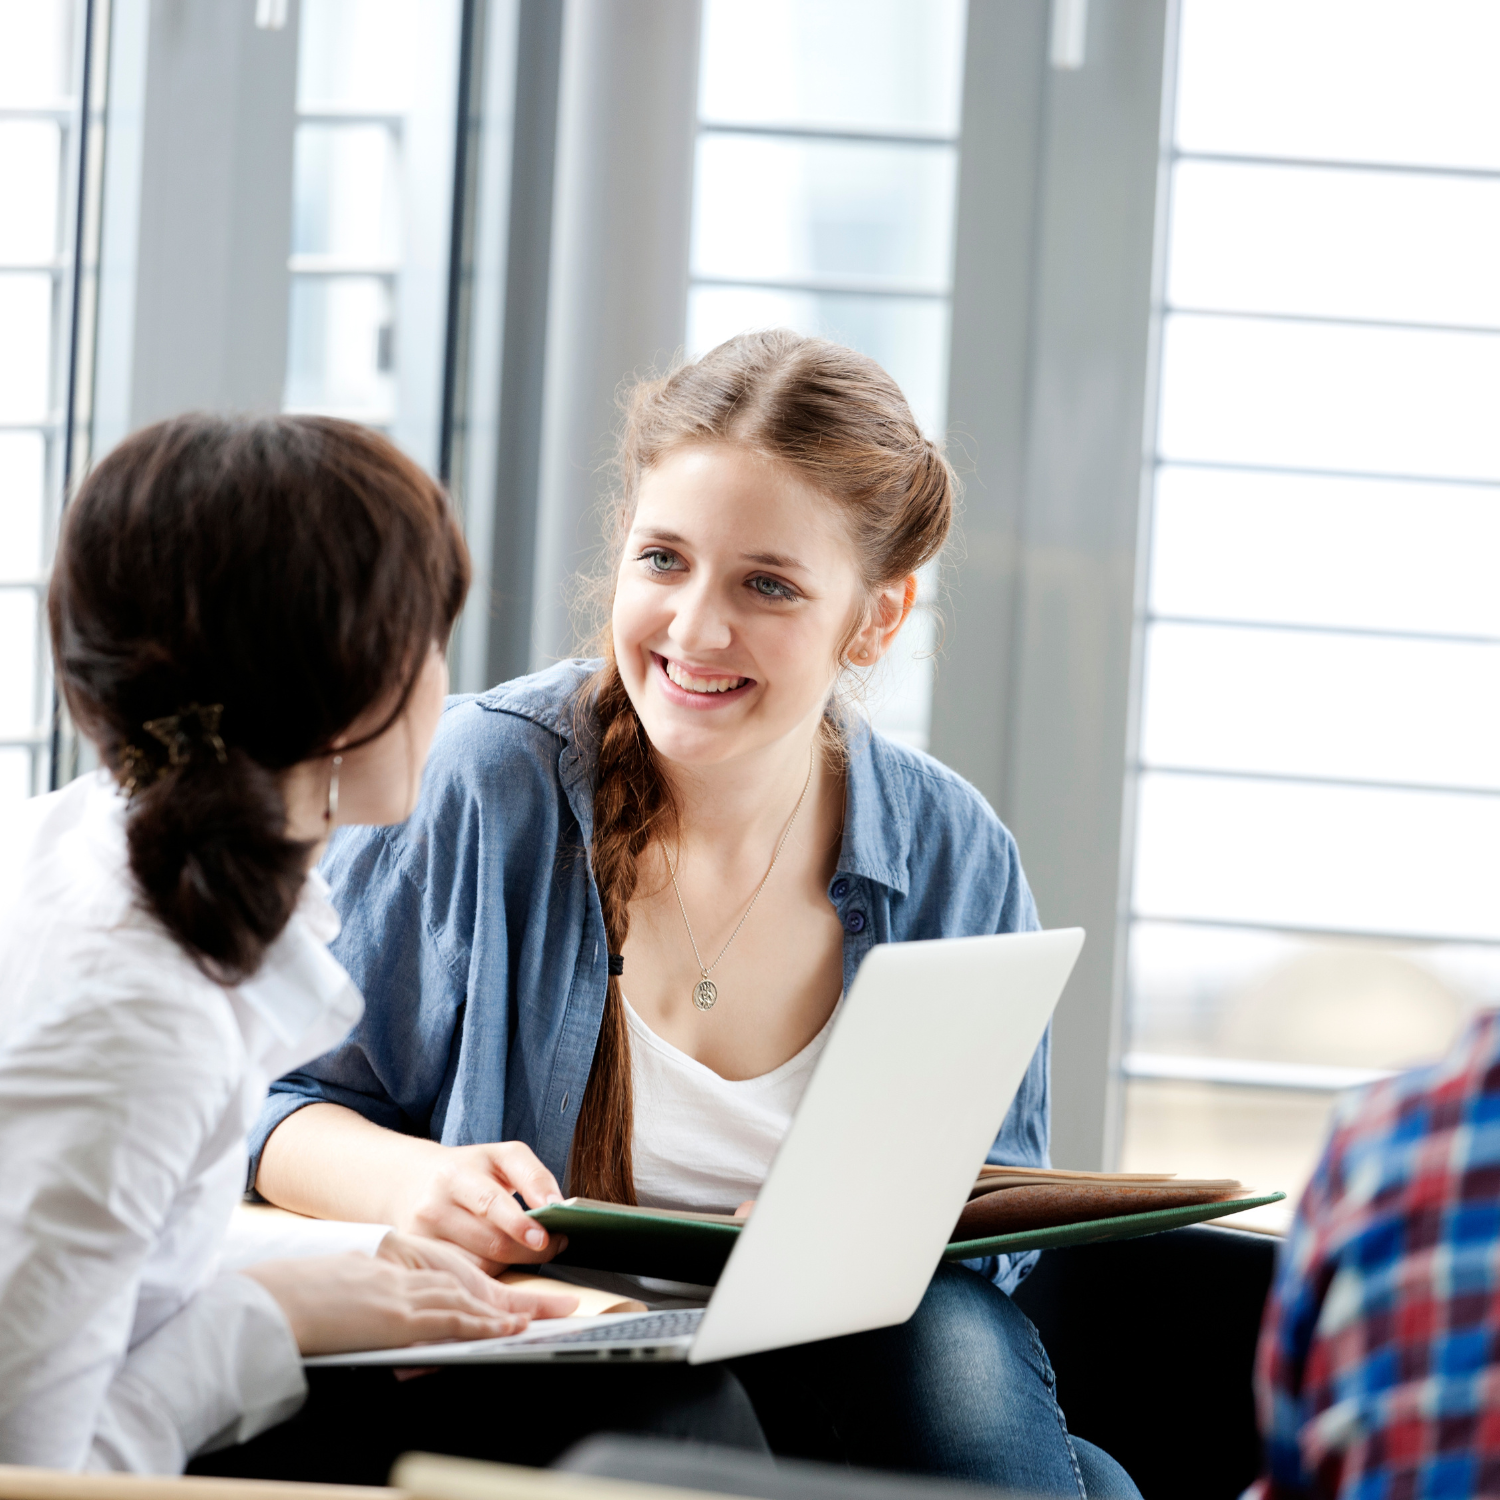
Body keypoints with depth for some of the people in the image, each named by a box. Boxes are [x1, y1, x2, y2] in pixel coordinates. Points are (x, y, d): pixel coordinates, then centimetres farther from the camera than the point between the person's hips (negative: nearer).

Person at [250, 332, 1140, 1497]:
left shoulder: (953, 857, 0)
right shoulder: (475, 788, -9)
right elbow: (278, 1105, -1)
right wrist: (410, 1181, -24)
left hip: (857, 1360, 3)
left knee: (953, 1346, -31)